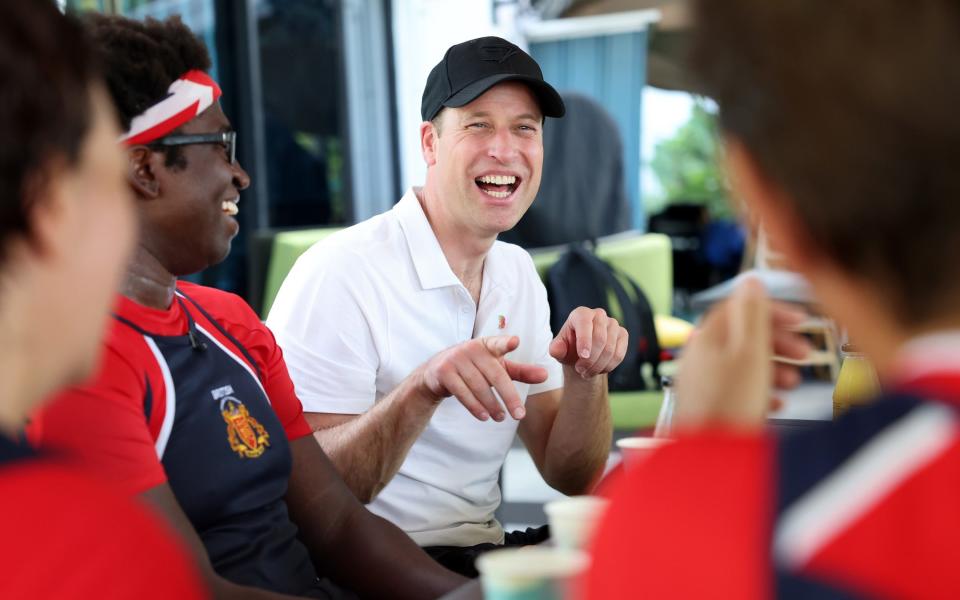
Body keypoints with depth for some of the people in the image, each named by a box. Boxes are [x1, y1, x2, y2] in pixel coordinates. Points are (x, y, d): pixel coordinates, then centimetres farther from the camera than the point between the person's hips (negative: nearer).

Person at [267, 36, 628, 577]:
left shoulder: (520, 274, 9)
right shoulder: (342, 273, -14)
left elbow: (571, 477, 9)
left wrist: (585, 375, -11)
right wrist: (422, 389, -33)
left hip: (481, 551, 7)